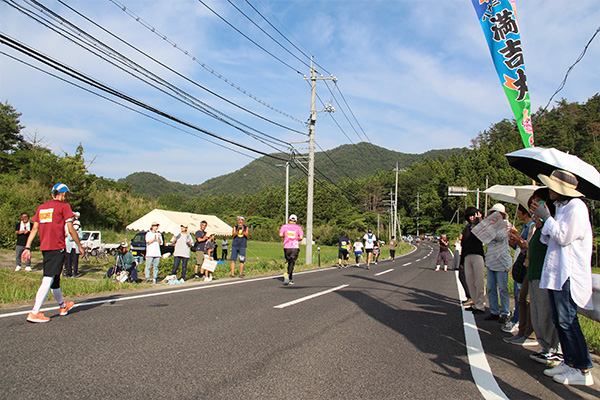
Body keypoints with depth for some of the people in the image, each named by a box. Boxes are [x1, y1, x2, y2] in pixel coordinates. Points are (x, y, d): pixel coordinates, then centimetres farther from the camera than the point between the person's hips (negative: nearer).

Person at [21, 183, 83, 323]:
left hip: (44, 248, 8)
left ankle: (62, 306, 35)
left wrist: (27, 247, 9)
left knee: (55, 279, 18)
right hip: (57, 247, -8)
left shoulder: (41, 207, 16)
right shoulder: (64, 206, -3)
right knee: (48, 279, -8)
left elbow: (34, 229, 11)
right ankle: (34, 313, -12)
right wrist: (80, 246, 2)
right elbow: (71, 229, -6)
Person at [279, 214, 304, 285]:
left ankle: (291, 279, 16)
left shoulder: (284, 226, 5)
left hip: (286, 247, 2)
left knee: (289, 262, 15)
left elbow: (280, 235, -7)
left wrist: (285, 236, 15)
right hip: (295, 247, -2)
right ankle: (288, 274, -27)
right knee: (292, 263, -2)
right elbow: (301, 237, -6)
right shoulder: (298, 227, 4)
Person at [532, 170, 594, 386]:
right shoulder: (562, 207, 18)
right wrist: (544, 218, 7)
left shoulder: (576, 208, -11)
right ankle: (569, 362, 21)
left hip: (569, 274, -10)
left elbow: (564, 237, -18)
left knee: (567, 321, -8)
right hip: (557, 272, 10)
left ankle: (583, 370, 1)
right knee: (559, 321, 12)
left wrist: (546, 217, -11)